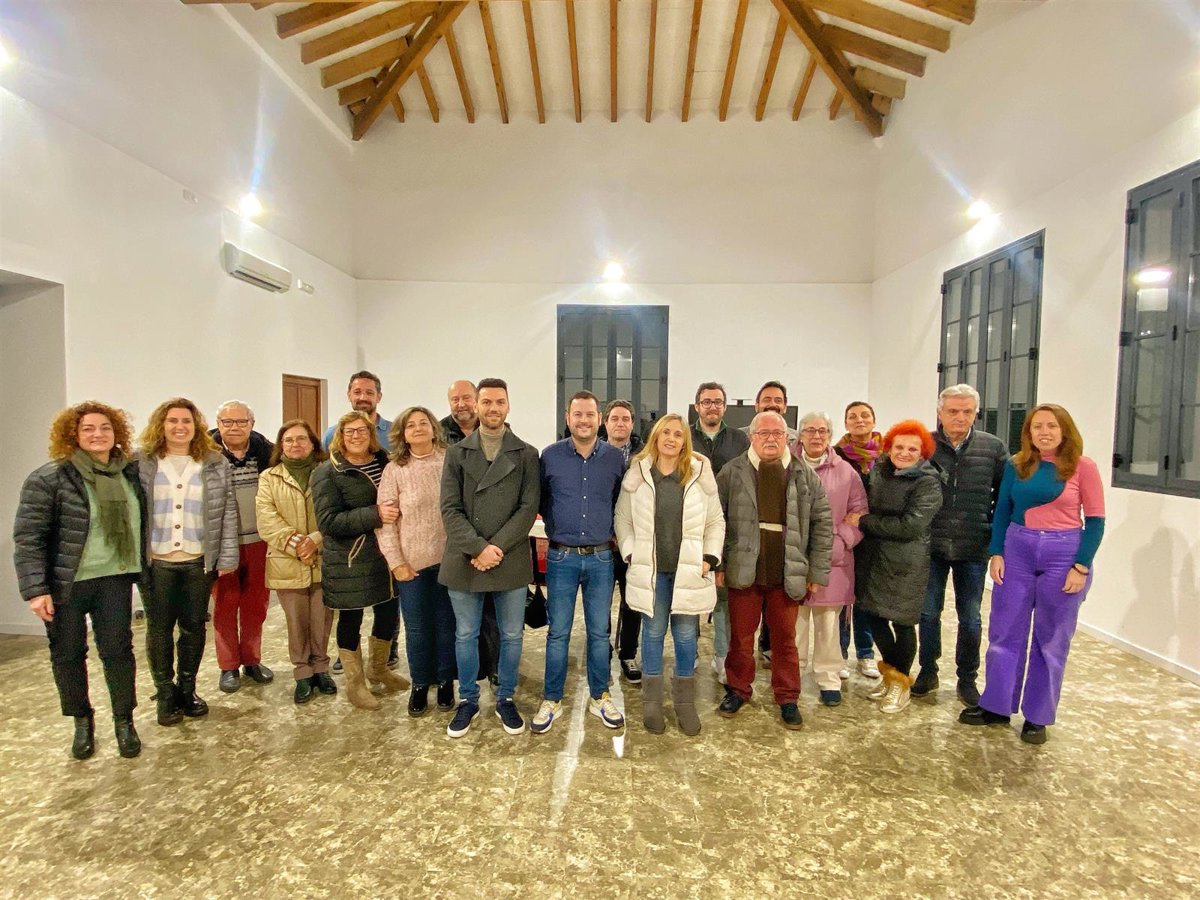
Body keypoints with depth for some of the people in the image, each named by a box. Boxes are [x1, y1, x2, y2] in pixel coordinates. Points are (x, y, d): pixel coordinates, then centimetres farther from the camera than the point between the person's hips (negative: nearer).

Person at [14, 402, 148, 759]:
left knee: (118, 649, 6)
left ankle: (124, 721, 22)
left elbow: (140, 524, 13)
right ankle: (82, 721, 31)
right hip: (65, 583, -2)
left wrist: (141, 570, 10)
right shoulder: (49, 478, -10)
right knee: (68, 654, 12)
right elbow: (27, 538, -11)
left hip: (114, 579, 3)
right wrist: (35, 589, -15)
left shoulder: (130, 473, 2)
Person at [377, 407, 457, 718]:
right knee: (417, 627, 11)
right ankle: (420, 684, 30)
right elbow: (385, 520, -2)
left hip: (449, 558, 0)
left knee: (447, 623, 12)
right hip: (413, 561, 0)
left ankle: (445, 681, 31)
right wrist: (395, 561, -6)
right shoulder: (394, 470, -2)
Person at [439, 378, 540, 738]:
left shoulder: (526, 455, 2)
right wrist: (478, 547, -15)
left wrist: (496, 548, -14)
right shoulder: (457, 453, 4)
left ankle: (505, 698, 31)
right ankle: (468, 700, 32)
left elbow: (528, 508, -5)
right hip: (464, 560, 1)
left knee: (511, 635, 11)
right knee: (465, 635, 13)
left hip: (511, 560, 0)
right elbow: (450, 509, -3)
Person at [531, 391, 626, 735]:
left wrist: (611, 532, 5)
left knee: (599, 632, 10)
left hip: (600, 558, 1)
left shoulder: (615, 458, -1)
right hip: (561, 557, -1)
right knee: (558, 632, 6)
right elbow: (541, 500, 8)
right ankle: (552, 700, 22)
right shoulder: (550, 455, -3)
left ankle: (600, 697, 27)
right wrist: (556, 529, 7)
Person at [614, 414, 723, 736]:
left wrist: (709, 559, -3)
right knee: (653, 632, 10)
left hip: (689, 571, 0)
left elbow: (715, 522, 5)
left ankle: (685, 702, 26)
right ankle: (651, 703, 25)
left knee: (686, 635, 8)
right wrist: (631, 554, -3)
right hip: (650, 571, 0)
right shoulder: (637, 475, 0)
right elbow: (622, 519, 6)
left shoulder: (700, 475, 0)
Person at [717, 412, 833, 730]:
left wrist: (817, 573, 2)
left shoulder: (805, 475, 2)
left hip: (788, 574, 1)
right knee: (741, 636, 11)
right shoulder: (732, 472, -2)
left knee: (785, 638, 12)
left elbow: (822, 524, 4)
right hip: (744, 572, -1)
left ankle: (787, 697, 29)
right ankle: (738, 690, 30)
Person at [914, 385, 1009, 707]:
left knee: (970, 618, 12)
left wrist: (996, 533, 2)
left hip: (973, 548, 1)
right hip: (931, 547, 0)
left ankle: (967, 680, 28)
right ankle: (927, 671, 29)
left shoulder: (994, 448, -2)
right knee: (928, 612, 11)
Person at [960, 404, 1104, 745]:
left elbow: (1095, 520, -4)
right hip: (1016, 551, 3)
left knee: (1050, 640, 9)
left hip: (1063, 555, -3)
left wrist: (1081, 566, -10)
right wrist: (996, 553, -1)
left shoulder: (1083, 467, -5)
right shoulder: (1016, 466, 4)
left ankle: (1037, 716, 23)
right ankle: (996, 707, 21)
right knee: (1005, 633, 8)